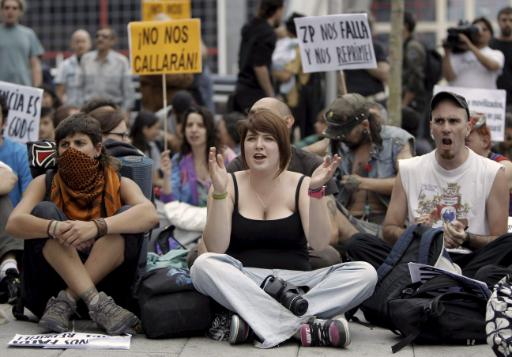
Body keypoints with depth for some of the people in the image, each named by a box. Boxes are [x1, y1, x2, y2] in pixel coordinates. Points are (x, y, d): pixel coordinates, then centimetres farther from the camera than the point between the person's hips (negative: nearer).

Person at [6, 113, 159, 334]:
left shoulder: (119, 184, 2)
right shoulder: (45, 183, 4)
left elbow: (150, 215, -20)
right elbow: (14, 223, -15)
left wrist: (97, 226, -37)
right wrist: (55, 228, -36)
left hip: (104, 280, 0)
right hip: (50, 281, 0)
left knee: (127, 215, -19)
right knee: (45, 211, -20)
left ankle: (65, 302, -25)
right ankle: (97, 304, -35)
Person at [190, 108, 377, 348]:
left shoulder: (300, 184, 4)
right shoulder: (230, 185, 2)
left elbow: (319, 243, -10)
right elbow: (215, 248, -10)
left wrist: (316, 191, -21)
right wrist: (219, 192, -20)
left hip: (296, 282, 1)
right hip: (243, 282, -1)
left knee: (365, 273, -21)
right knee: (204, 265, -33)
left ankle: (254, 321, -30)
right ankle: (305, 326, -35)